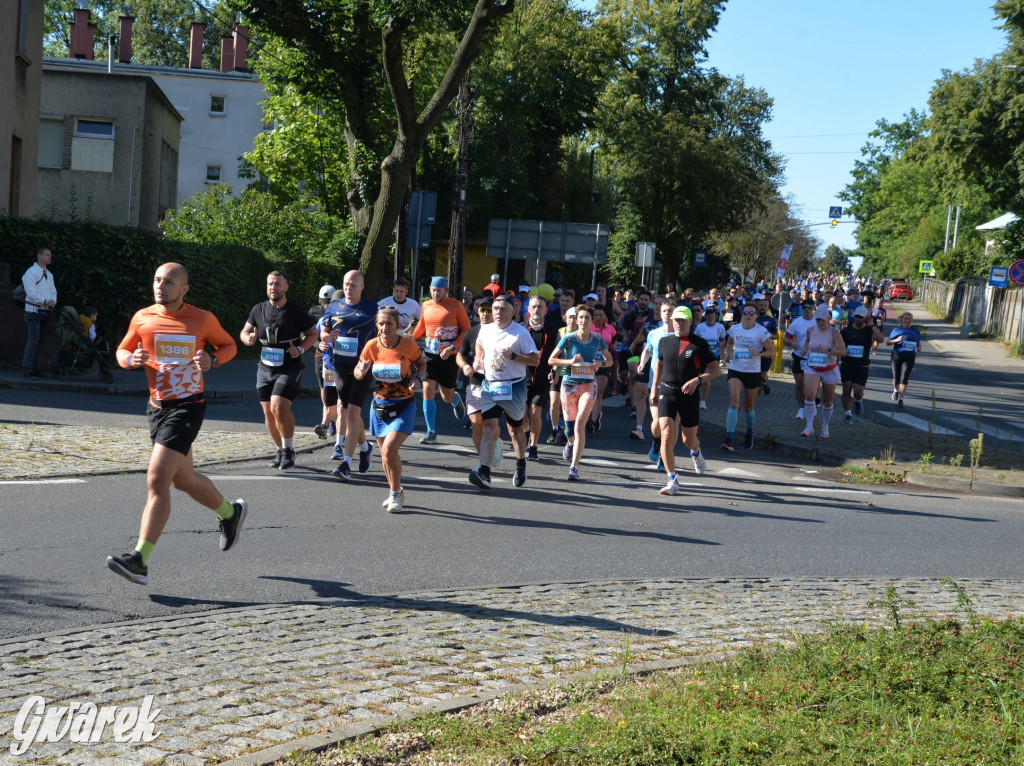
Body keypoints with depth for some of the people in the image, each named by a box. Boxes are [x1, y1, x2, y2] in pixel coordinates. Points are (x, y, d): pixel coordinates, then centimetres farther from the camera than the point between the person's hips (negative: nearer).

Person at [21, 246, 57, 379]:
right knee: (33, 340, -13)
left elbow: (53, 292, 15)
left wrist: (53, 301, -7)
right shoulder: (31, 272, -9)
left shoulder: (49, 274, 17)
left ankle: (34, 368, 15)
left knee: (39, 341, 9)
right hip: (34, 311, -8)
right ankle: (28, 370, -12)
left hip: (45, 311, 8)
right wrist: (45, 302, -16)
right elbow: (31, 293, -17)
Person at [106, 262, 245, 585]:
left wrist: (212, 359, -10)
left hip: (188, 406, -6)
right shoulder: (142, 318, 4)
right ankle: (230, 512, 46)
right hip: (157, 407, 6)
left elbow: (229, 345, 11)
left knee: (157, 480, -16)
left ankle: (140, 560, -16)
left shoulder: (202, 319, -4)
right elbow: (122, 350, 16)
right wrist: (131, 359, -8)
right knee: (183, 478, 18)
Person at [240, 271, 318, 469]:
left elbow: (312, 333, 4)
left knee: (279, 406, -23)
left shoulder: (296, 311, -6)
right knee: (269, 413, 9)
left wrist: (300, 349, -15)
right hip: (265, 369, 5)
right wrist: (249, 338, -11)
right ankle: (281, 451, 27)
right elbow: (244, 332, 14)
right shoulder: (258, 310, 4)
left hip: (289, 369, -5)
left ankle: (289, 451, -7)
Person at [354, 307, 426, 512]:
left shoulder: (408, 344, -11)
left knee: (389, 450, -18)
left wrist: (417, 378, -13)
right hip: (380, 406, 3)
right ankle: (396, 491, 36)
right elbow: (357, 373, 3)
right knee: (386, 453, 13)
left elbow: (422, 364, 7)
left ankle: (395, 494, 2)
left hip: (404, 406, -3)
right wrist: (362, 371, -21)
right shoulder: (372, 346, -7)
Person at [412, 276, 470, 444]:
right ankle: (431, 433, -4)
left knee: (447, 397, 6)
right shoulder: (426, 306, 7)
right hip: (430, 354, 3)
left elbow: (466, 329, -5)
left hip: (449, 356, -3)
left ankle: (455, 399, 46)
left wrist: (452, 348, -16)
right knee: (428, 390, -11)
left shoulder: (455, 306, -6)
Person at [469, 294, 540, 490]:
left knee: (515, 429, 15)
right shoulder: (485, 330, 5)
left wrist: (513, 356, -22)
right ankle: (484, 473, -23)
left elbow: (535, 359, -10)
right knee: (488, 428, -13)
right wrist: (479, 361, 13)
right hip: (489, 386, 3)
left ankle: (521, 464, 40)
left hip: (514, 387, -2)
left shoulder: (520, 332, -8)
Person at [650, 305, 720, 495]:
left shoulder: (699, 344, -4)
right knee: (667, 435, -15)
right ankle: (672, 481, -12)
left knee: (689, 439, 9)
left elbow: (716, 369, -2)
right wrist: (654, 389, 19)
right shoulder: (664, 341, 6)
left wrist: (697, 380, -18)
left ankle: (696, 453, 49)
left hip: (690, 395, -1)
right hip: (667, 392, 1)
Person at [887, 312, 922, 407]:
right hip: (897, 356, 0)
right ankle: (896, 390, 41)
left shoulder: (916, 331, 9)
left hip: (909, 357, 0)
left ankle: (900, 399, -12)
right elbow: (887, 342, 6)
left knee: (904, 378, -11)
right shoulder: (897, 330, 5)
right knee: (896, 377, 9)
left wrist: (919, 348, -4)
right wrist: (896, 340, -13)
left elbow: (919, 343, 19)